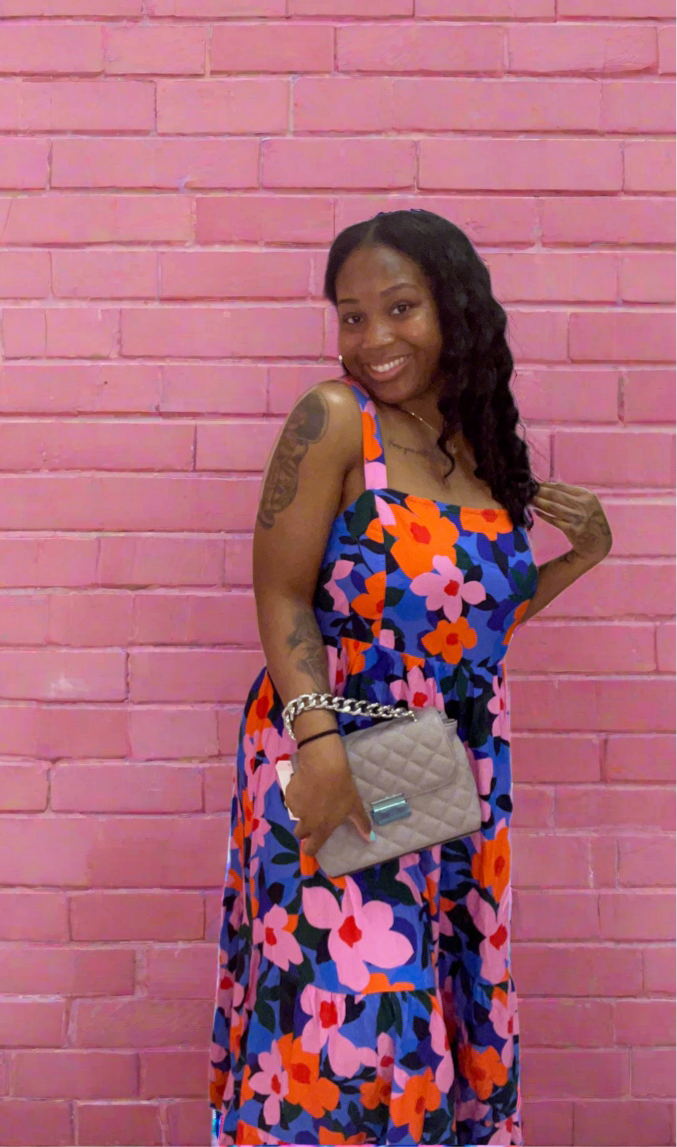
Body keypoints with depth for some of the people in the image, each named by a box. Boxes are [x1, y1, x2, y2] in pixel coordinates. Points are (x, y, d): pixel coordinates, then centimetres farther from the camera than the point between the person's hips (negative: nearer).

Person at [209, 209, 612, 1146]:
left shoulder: (482, 446, 8)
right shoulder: (334, 421, -9)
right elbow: (282, 596, -12)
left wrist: (579, 558, 5)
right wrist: (319, 738, -24)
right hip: (337, 769, -6)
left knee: (450, 1011, 12)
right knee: (353, 1007, -6)